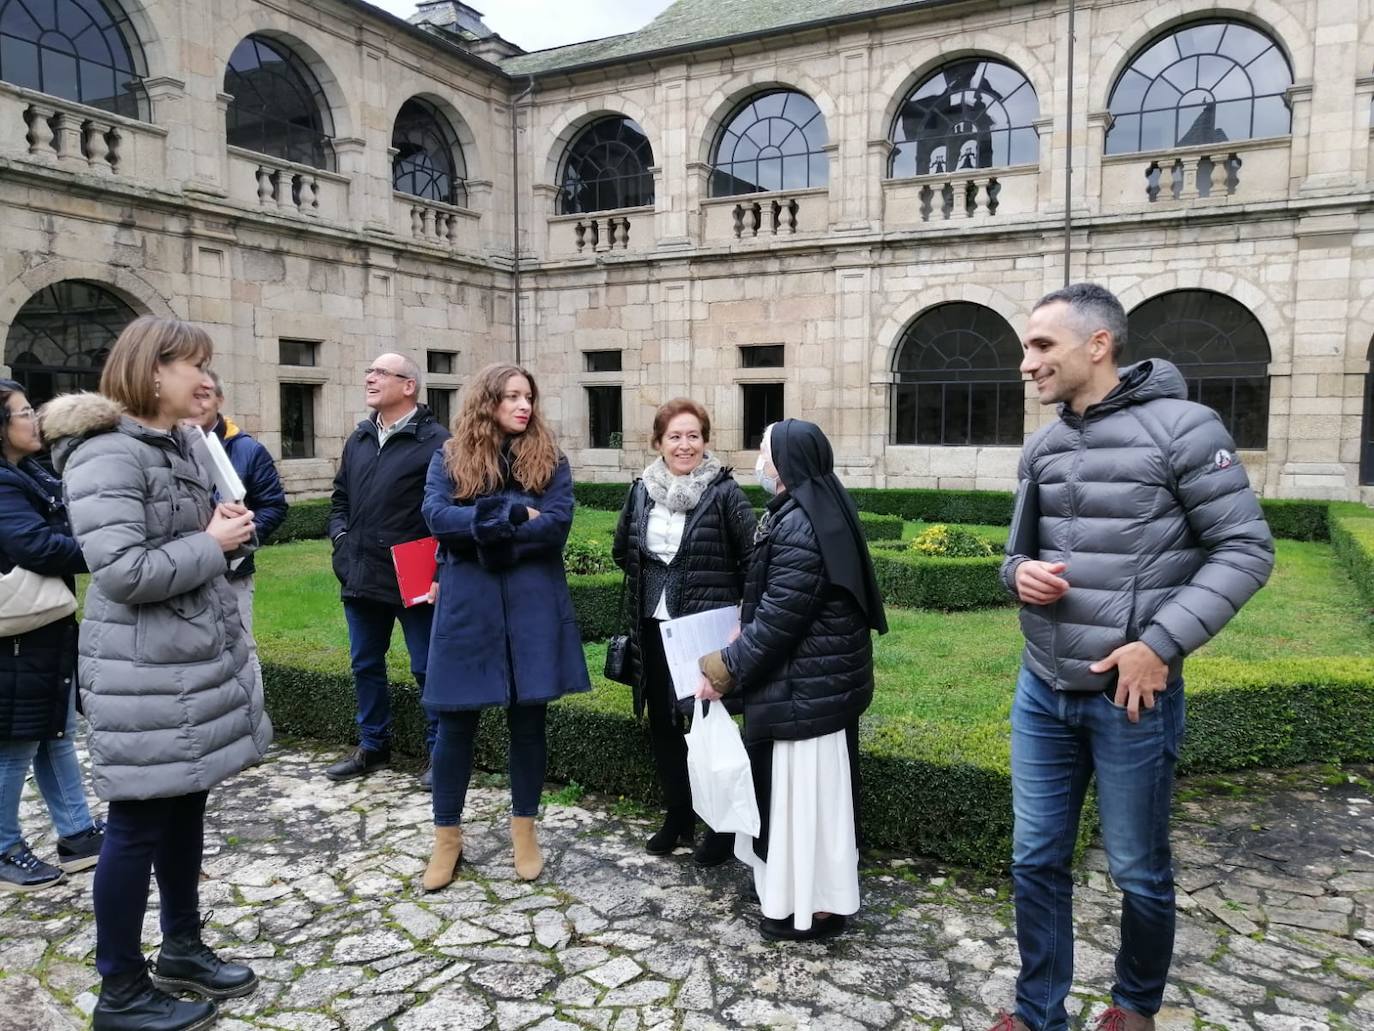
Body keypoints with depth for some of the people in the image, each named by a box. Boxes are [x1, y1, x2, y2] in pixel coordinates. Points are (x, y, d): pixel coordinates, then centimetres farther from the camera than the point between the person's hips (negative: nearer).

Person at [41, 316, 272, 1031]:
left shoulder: (181, 443, 11)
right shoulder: (106, 454, -18)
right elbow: (124, 571, -26)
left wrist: (228, 531, 2)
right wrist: (212, 542, -15)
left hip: (198, 657, 9)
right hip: (145, 674, -9)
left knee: (185, 807, 18)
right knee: (139, 822, 3)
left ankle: (182, 949, 35)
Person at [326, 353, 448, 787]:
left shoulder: (435, 441, -10)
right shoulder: (359, 439, 14)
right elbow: (340, 498, 23)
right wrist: (341, 536, 7)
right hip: (361, 576, 7)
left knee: (427, 668, 4)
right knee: (366, 665, 17)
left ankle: (439, 751, 20)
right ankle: (372, 745, 34)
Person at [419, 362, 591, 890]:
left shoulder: (549, 459, 3)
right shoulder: (449, 458, 3)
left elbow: (557, 526, -11)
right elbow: (436, 517, -13)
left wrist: (481, 527, -12)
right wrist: (514, 517, -16)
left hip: (533, 606, 1)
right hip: (467, 605, 0)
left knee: (528, 719, 10)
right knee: (457, 722, 7)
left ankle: (524, 830, 27)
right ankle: (447, 837, 24)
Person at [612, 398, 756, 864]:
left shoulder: (723, 491, -10)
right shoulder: (642, 490, 4)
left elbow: (754, 557, -8)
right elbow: (622, 550, 20)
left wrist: (733, 608, -6)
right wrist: (653, 581, 13)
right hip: (655, 628, 5)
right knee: (662, 722, 13)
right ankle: (677, 815, 30)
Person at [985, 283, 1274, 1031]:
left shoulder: (1181, 428, -12)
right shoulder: (1041, 448, 6)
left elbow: (1246, 549, -11)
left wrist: (1162, 643, -19)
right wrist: (1019, 573, -9)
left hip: (1130, 697, -5)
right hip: (1041, 693, 5)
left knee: (1138, 871, 14)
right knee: (1036, 861, 14)